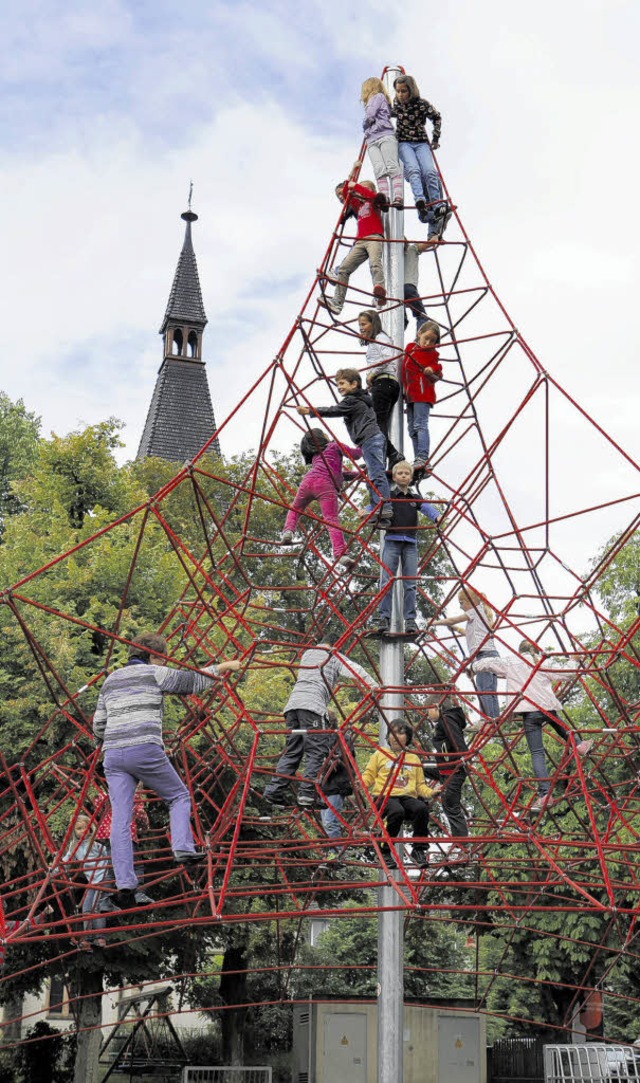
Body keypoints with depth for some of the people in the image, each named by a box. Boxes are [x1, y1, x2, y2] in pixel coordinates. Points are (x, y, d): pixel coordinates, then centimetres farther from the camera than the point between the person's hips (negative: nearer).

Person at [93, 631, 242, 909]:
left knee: (120, 820, -1)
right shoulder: (155, 674, 5)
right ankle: (183, 848, -3)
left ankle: (124, 885, -9)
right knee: (179, 797, 16)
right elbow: (195, 681, 11)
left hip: (113, 755, 5)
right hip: (145, 751, -5)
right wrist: (223, 667, 25)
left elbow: (99, 726, 22)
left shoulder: (111, 680, 23)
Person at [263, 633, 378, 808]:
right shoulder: (334, 656, 13)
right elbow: (355, 671, 0)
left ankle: (274, 790, 1)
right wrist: (373, 686, -2)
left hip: (293, 702, 7)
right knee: (315, 752, -8)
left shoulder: (307, 653, 31)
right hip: (313, 705, -6)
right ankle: (307, 794, -18)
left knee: (291, 751, 9)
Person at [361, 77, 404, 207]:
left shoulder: (379, 96, 10)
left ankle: (398, 197, -34)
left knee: (392, 167, -19)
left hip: (386, 136, -6)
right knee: (379, 170, -15)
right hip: (372, 140, 6)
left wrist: (365, 123, 14)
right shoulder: (370, 103, 36)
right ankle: (384, 197, -32)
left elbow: (370, 116, -2)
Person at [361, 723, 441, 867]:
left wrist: (431, 792, 3)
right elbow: (369, 775, 16)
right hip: (385, 796, -2)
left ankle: (419, 849, -17)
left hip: (408, 796, 2)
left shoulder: (414, 758, 26)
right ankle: (386, 851, -22)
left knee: (421, 808, -34)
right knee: (397, 811, -38)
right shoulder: (380, 754, 21)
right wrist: (361, 783, -7)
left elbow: (420, 785, 23)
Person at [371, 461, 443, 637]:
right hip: (392, 541, -2)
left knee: (410, 583, -1)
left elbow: (427, 507, -3)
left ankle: (410, 620, -1)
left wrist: (437, 516, -24)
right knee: (387, 581, -9)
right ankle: (383, 618, -8)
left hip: (410, 543, 2)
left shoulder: (415, 498, 15)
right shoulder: (388, 496, 9)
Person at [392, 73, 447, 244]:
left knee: (430, 171, -24)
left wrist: (436, 138, 7)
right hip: (404, 143, 0)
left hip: (421, 142, 0)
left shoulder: (422, 104, -7)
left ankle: (437, 207, -29)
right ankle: (420, 201, -51)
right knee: (413, 169, -28)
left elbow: (437, 118, 8)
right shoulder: (396, 103, 1)